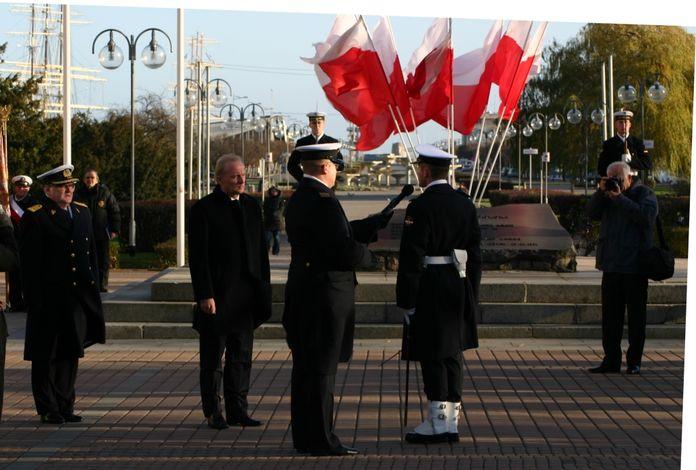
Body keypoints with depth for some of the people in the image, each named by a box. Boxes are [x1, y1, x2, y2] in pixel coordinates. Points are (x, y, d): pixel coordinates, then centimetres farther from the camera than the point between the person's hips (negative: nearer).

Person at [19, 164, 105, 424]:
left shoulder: (82, 212, 13)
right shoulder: (34, 217, -8)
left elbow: (92, 253, 17)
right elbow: (29, 263, -11)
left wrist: (93, 286, 11)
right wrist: (35, 300, -15)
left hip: (79, 298, 6)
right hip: (49, 301, -6)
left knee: (71, 353, 11)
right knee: (46, 356, 2)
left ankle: (66, 405, 19)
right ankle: (48, 409, 9)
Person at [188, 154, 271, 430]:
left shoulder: (252, 206, 11)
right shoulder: (203, 209, -7)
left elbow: (261, 250, 14)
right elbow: (198, 257, -10)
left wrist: (264, 289, 8)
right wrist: (205, 295, -16)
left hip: (246, 295, 5)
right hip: (217, 297, -5)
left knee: (241, 356, 9)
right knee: (213, 358, 4)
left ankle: (238, 411, 16)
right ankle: (213, 412, 12)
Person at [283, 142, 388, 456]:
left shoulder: (297, 200, 13)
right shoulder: (323, 201, -18)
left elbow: (343, 233, 19)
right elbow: (344, 250, -23)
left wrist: (381, 221, 21)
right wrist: (372, 256, -4)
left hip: (302, 295, 10)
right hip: (325, 295, -10)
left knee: (305, 368, 14)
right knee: (322, 369, -4)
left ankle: (304, 436, 21)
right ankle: (320, 440, 0)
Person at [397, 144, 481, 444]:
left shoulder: (420, 207, -14)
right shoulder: (466, 204, 8)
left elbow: (411, 258, -16)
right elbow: (475, 252, 12)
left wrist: (406, 301, -11)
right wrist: (471, 295, 17)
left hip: (430, 292, -7)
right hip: (460, 289, 7)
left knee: (432, 356, -2)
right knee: (452, 354, 12)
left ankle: (438, 423, 0)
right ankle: (451, 421, 15)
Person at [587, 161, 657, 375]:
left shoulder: (644, 194, -1)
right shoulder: (607, 194, 15)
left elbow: (646, 215, -19)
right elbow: (592, 212, 5)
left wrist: (619, 198, -18)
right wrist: (601, 192, -9)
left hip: (635, 266, -5)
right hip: (611, 265, 5)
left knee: (636, 315, 1)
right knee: (610, 315, 5)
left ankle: (634, 361, 6)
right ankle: (611, 360, 9)